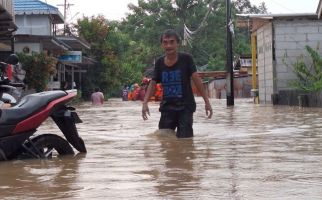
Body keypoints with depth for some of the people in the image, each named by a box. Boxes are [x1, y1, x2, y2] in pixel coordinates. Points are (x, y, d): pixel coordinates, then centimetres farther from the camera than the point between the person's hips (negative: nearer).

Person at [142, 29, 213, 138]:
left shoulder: (186, 59, -8)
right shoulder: (160, 62, 3)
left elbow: (196, 79, -12)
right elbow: (153, 83, 5)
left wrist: (206, 101, -16)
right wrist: (145, 103, -9)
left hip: (185, 107, -3)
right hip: (167, 107, 4)